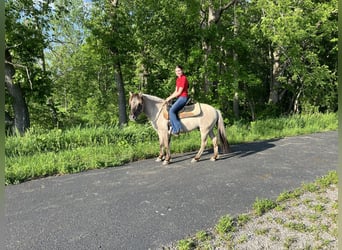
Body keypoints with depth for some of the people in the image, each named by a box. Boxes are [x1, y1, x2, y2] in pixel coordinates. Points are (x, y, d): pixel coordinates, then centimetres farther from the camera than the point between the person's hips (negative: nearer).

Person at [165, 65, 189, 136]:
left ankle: (178, 128, -18)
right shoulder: (178, 79, 17)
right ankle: (173, 128, -1)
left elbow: (179, 92, -15)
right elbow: (176, 91, 18)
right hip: (180, 98, 10)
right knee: (171, 110, 0)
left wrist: (170, 98, -10)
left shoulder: (183, 78, -12)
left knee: (172, 110, -21)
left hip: (183, 97, -10)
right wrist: (169, 97, 5)